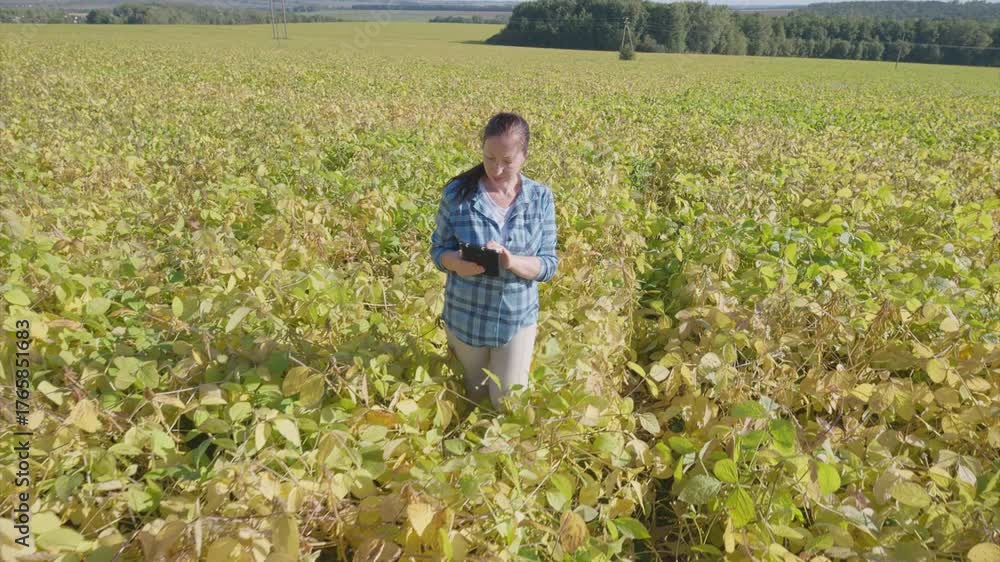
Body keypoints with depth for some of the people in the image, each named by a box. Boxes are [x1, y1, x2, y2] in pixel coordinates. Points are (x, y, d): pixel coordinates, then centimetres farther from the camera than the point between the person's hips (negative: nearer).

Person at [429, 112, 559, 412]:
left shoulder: (541, 197, -8)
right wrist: (458, 263, -27)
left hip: (518, 319, 0)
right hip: (466, 317, 0)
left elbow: (549, 264, -7)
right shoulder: (458, 192, -12)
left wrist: (512, 261, -28)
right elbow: (438, 250, -3)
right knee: (474, 399, 20)